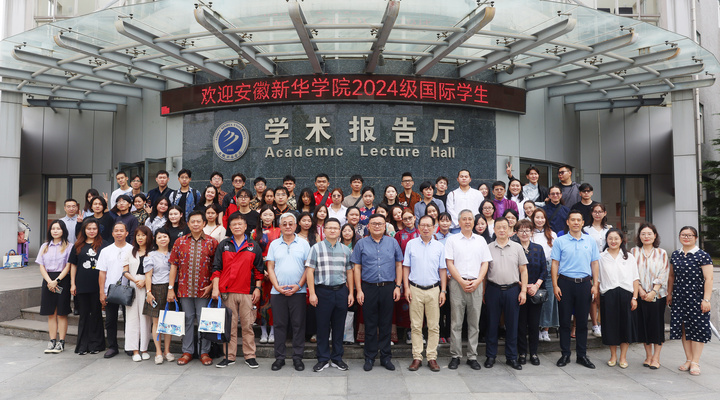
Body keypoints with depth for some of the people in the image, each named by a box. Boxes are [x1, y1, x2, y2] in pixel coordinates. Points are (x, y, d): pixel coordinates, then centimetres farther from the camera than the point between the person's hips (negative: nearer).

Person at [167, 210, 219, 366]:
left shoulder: (212, 242, 0)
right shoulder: (180, 242, 5)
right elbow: (174, 265, 6)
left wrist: (212, 285, -10)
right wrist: (170, 288, 2)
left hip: (204, 290, -2)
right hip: (184, 289, 2)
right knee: (187, 320, 10)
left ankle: (204, 352, 15)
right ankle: (187, 352, 21)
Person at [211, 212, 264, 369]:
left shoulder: (254, 246, 8)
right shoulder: (223, 245, 8)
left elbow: (259, 269, 9)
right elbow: (216, 268, 6)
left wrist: (258, 288, 2)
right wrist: (215, 288, -2)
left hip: (247, 292, 0)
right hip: (227, 291, 1)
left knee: (247, 325, 3)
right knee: (229, 325, 6)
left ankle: (249, 356, 11)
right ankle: (229, 356, 15)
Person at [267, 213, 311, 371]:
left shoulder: (303, 244, 4)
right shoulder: (274, 244, 9)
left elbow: (308, 267, 2)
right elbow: (270, 267, 6)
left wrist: (298, 286, -9)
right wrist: (277, 286, -6)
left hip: (298, 291, -1)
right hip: (277, 292, 1)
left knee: (298, 325, 2)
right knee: (280, 325, 7)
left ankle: (297, 357, 13)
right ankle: (279, 357, 17)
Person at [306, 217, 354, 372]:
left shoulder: (346, 250, 11)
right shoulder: (316, 248, 1)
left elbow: (349, 272, 13)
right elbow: (309, 271, -3)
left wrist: (351, 293, 7)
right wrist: (312, 293, -9)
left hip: (341, 291, 3)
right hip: (322, 291, -2)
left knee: (339, 326, 8)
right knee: (322, 326, 3)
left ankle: (337, 358, 20)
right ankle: (323, 359, 15)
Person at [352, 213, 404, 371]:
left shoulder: (393, 242, 7)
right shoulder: (361, 243, 4)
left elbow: (399, 265, 9)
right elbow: (357, 268, 3)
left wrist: (397, 286, 0)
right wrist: (358, 290, -4)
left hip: (388, 288, 1)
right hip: (368, 288, -1)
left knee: (386, 324, 8)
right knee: (370, 324, 6)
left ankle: (386, 357, 19)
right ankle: (370, 357, 17)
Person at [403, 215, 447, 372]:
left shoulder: (439, 246, 6)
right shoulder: (411, 244, 5)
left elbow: (443, 270, 8)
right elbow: (406, 267, 6)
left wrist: (443, 291, 2)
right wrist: (406, 287, -2)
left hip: (433, 290, 1)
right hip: (415, 289, 0)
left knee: (434, 326, 3)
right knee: (416, 326, 4)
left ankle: (432, 357, 12)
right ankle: (417, 357, 12)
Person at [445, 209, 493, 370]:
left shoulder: (480, 240, 12)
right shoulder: (452, 240, 4)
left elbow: (485, 263, 9)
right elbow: (449, 263, -2)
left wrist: (477, 281, -6)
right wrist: (462, 281, -11)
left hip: (476, 284, 2)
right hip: (457, 284, -2)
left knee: (474, 322, 6)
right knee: (456, 322, 1)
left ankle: (472, 357, 14)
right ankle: (455, 356, 9)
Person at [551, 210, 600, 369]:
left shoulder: (590, 241, 8)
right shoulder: (560, 241, 1)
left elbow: (594, 264, 10)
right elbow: (555, 264, 0)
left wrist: (595, 285, 3)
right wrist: (555, 285, -7)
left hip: (584, 284, 2)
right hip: (565, 283, -2)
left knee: (582, 321, 7)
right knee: (565, 320, 3)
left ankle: (582, 355, 17)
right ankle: (565, 354, 13)